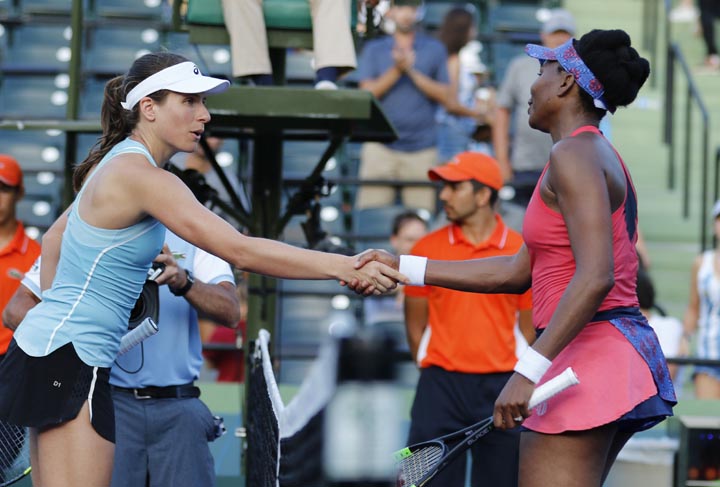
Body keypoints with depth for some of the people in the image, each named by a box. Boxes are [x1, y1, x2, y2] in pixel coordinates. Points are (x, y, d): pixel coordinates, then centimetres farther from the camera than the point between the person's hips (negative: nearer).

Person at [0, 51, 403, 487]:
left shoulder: (117, 165, 13)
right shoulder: (142, 176, -18)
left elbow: (53, 240, 26)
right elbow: (240, 251, -26)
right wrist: (344, 267, -26)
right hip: (70, 357, -11)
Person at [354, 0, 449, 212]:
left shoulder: (435, 49, 11)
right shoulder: (373, 49, 12)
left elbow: (444, 95, 4)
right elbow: (367, 92, 2)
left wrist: (413, 72, -7)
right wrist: (396, 70, -10)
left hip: (422, 148, 0)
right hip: (381, 146, 0)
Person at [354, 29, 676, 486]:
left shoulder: (574, 154, -11)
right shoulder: (600, 156, 21)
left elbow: (595, 277, -23)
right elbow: (517, 272, 21)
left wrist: (529, 370, -26)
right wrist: (404, 267, 20)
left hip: (590, 350, -11)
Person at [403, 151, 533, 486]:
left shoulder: (521, 251, 1)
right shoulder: (428, 248, 3)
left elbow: (532, 327, 8)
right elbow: (415, 321, 9)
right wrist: (433, 374, 7)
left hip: (501, 387, 0)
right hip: (441, 387, 0)